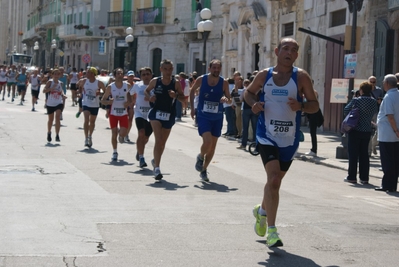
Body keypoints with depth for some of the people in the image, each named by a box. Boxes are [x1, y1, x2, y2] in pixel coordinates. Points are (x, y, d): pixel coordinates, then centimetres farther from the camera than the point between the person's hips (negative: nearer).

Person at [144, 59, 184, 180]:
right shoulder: (155, 81, -1)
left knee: (163, 142, 15)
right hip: (156, 112, -2)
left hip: (169, 115, 2)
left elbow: (183, 97, 2)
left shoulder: (176, 83, -3)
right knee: (158, 140, -16)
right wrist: (150, 97, -7)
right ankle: (157, 168, -17)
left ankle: (156, 160, 41)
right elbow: (147, 90, 14)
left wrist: (176, 95, -18)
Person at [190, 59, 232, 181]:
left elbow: (230, 99, 4)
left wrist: (226, 99, -20)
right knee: (207, 141, -22)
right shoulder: (201, 80, -7)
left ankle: (203, 170, 28)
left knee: (212, 146, 8)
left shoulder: (224, 83, -5)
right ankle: (200, 157, 11)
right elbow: (192, 91, 11)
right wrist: (192, 108, 9)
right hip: (203, 116, -3)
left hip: (217, 118, 3)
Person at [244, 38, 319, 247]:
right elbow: (248, 92, 17)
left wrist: (301, 106, -23)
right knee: (273, 178, -18)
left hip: (290, 139, 2)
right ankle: (271, 230, -15)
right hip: (267, 136, -2)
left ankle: (262, 210, 47)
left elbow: (314, 105, -2)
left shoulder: (301, 77, -3)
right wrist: (254, 104, -5)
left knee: (276, 181, 17)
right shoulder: (264, 75, 0)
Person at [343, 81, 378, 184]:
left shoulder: (356, 100, -14)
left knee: (353, 154, 4)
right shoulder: (374, 102, -2)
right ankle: (364, 178, 11)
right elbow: (375, 112, 10)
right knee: (364, 154, 11)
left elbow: (346, 111, -9)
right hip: (367, 131, 4)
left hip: (355, 130, -4)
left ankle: (352, 177, 5)